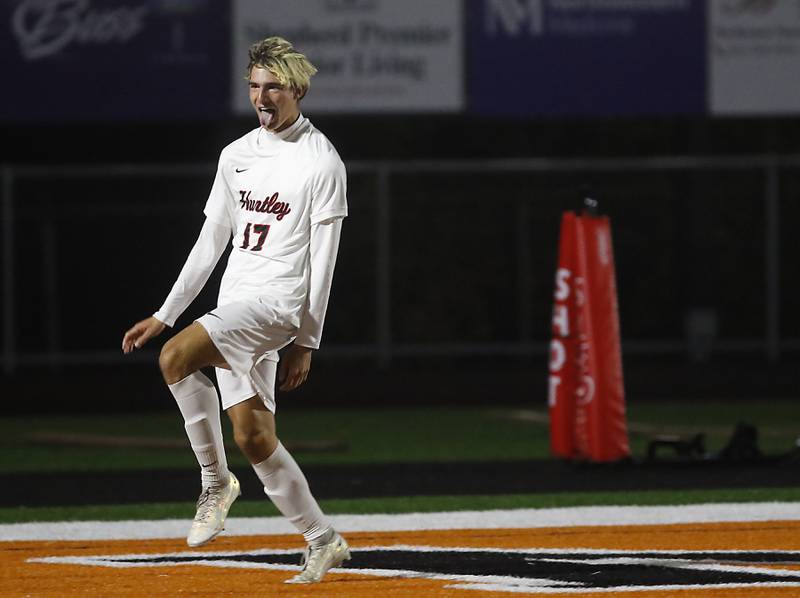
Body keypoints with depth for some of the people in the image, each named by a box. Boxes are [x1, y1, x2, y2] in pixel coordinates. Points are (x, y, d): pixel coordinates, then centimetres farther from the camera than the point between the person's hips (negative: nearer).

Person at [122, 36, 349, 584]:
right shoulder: (237, 155, 14)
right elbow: (212, 242, 18)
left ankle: (216, 480, -14)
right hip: (235, 309, 8)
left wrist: (306, 343, -12)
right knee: (253, 435, 4)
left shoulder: (321, 162, -6)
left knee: (177, 356, -28)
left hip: (279, 303, -8)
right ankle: (324, 542, 15)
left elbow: (323, 261, -8)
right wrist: (165, 314, 14)